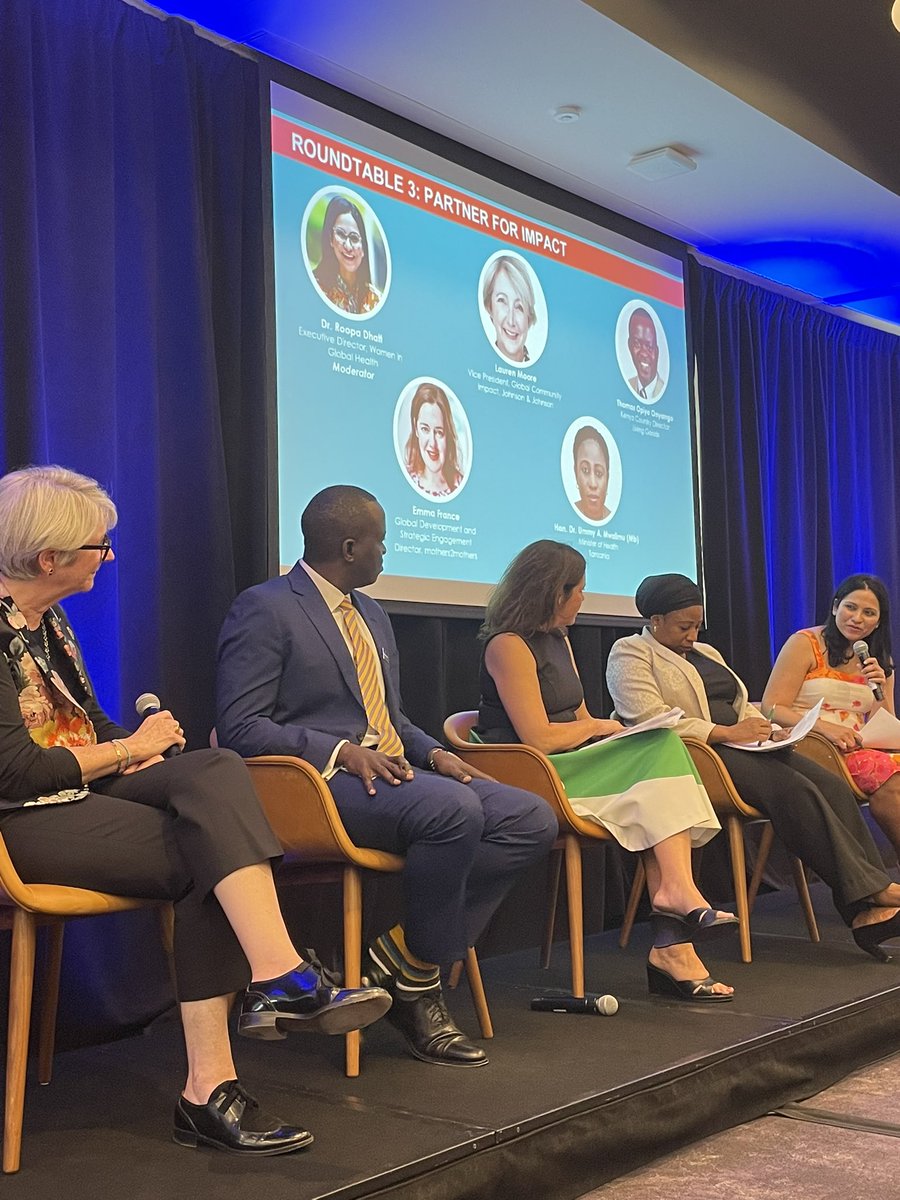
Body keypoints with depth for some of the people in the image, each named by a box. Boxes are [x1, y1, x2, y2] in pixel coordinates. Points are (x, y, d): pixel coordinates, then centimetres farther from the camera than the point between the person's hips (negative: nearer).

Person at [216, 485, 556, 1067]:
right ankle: (418, 982, -14)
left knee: (533, 819, -11)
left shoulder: (373, 614, 23)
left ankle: (398, 955, -13)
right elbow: (239, 727, -11)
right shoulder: (264, 608, -4)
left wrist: (434, 752, 5)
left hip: (392, 772, 9)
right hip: (320, 781, -9)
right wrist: (341, 752, -22)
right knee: (453, 810, -35)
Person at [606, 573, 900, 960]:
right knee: (795, 790, -29)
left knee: (833, 786, -17)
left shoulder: (706, 652, 28)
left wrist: (766, 730, 4)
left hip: (740, 746, 8)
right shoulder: (630, 653, 2)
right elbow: (649, 719, -14)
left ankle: (868, 912, -26)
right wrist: (726, 732, -16)